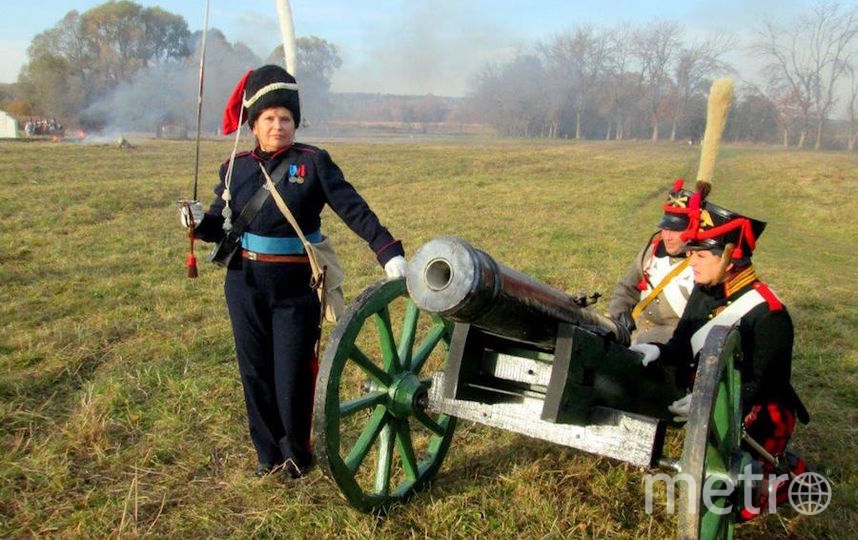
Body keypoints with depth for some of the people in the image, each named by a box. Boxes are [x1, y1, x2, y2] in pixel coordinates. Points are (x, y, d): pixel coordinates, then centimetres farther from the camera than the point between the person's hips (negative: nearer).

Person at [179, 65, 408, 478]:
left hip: (295, 287, -3)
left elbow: (353, 209, -11)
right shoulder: (235, 168, 5)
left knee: (293, 375, 2)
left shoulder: (313, 162, -5)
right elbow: (222, 226, 9)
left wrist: (389, 252, -21)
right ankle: (267, 452, 31)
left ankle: (296, 452, 27)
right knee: (255, 373, 11)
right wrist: (200, 221, -13)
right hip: (245, 286, 3)